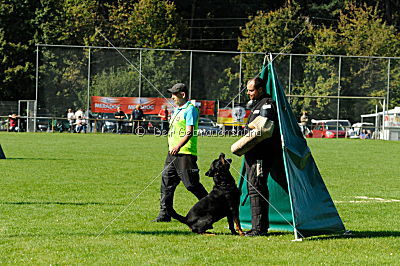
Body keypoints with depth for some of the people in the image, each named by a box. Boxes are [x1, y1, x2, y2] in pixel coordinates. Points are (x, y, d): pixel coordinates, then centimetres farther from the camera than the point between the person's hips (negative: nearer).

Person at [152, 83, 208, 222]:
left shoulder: (190, 109, -9)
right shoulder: (177, 110, 20)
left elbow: (189, 132, -19)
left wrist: (178, 146, -28)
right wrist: (170, 146, 15)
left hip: (185, 153, -9)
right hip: (173, 153, 9)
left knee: (191, 184, -6)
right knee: (166, 182, 5)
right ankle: (165, 213, 8)